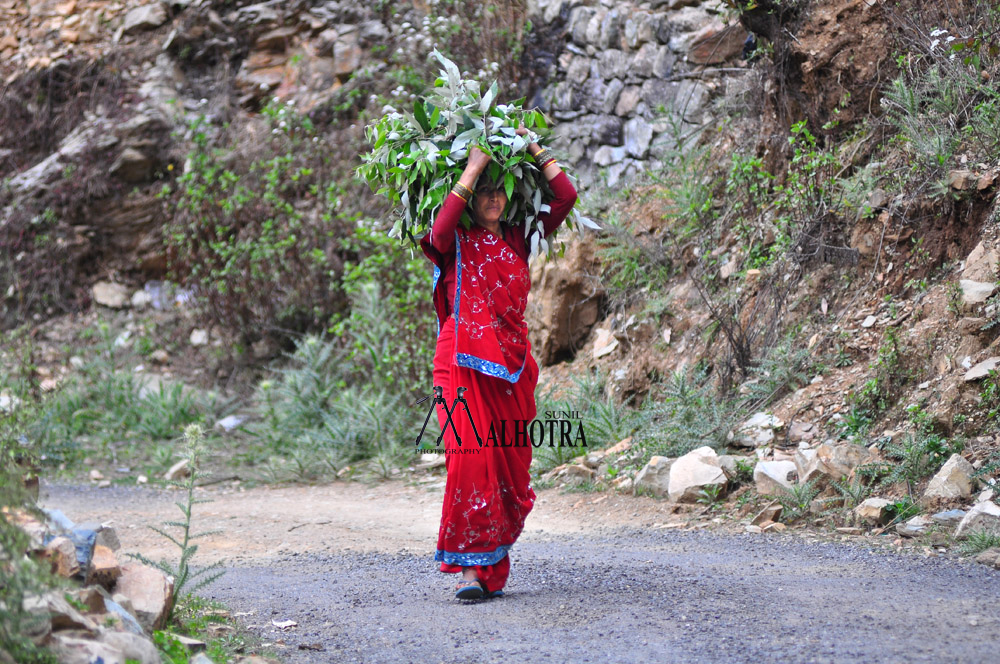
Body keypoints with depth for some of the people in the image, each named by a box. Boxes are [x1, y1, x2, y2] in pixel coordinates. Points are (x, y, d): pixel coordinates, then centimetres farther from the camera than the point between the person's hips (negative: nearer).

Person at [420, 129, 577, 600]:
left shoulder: (519, 239, 14)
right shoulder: (455, 243, 4)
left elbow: (565, 196, 11)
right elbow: (440, 228, -20)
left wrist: (535, 150, 11)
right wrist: (471, 170, -14)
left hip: (513, 367, 4)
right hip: (465, 364, -4)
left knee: (511, 466, 5)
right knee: (470, 458, -15)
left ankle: (494, 565, 18)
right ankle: (472, 568, -14)